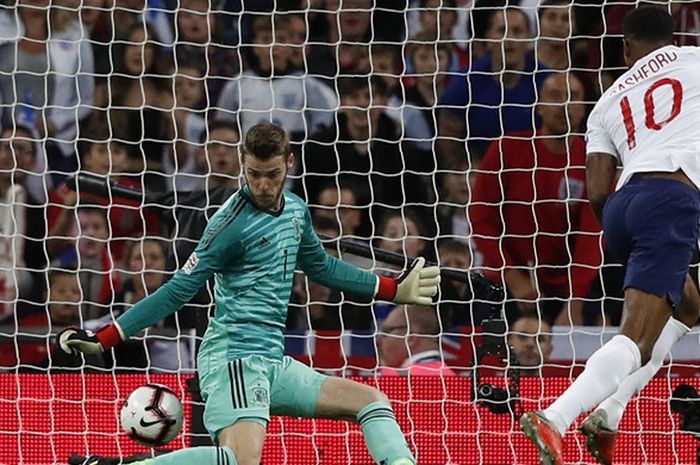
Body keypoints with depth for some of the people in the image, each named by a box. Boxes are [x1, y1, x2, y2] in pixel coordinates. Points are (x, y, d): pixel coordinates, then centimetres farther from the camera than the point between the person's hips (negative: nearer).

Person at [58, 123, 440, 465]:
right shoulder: (233, 223, -11)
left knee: (373, 402, 10)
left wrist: (394, 290, 37)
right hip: (235, 356, -9)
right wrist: (103, 339, -12)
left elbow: (321, 267, 31)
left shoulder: (295, 210, 13)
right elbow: (178, 291, -8)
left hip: (273, 362, 9)